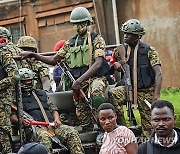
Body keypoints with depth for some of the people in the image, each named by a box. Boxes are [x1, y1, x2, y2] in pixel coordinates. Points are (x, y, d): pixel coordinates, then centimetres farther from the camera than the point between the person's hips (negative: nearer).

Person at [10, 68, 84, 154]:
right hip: (35, 127, -5)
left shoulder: (42, 93, 32)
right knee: (44, 137, -40)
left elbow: (53, 109, 29)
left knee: (72, 132, -22)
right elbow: (12, 117, 5)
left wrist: (57, 119, 7)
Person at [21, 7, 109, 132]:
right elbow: (53, 60, 19)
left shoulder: (96, 39, 0)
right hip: (77, 82, 5)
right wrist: (33, 55, 6)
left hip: (95, 77, -5)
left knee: (96, 96, -38)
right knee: (82, 115, 2)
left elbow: (98, 63, -13)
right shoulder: (70, 43, 16)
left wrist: (80, 80, -24)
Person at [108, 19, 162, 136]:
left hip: (146, 91, -3)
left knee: (148, 126, -3)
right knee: (113, 94, -25)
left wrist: (156, 97, -25)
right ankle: (121, 126, -15)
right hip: (129, 88, 3)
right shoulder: (122, 50, 4)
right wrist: (115, 64, -16)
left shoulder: (149, 51, -8)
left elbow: (158, 74, -14)